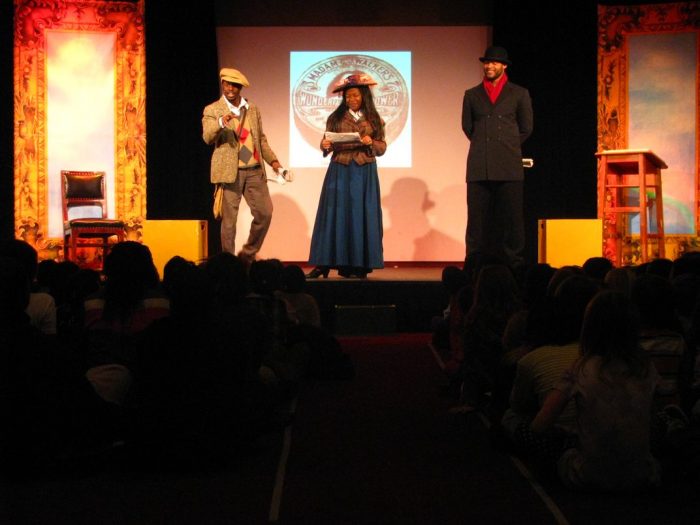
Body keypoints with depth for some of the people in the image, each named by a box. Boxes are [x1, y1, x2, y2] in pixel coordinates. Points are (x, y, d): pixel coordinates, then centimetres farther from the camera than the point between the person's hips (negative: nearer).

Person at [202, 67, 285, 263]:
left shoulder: (253, 109, 13)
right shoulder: (212, 110, 0)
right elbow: (207, 137, -14)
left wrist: (272, 160, 5)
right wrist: (221, 123, -33)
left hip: (255, 171, 4)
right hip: (230, 172, -4)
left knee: (265, 213, 0)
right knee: (229, 220, 0)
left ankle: (248, 254, 18)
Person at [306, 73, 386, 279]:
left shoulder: (374, 119, 6)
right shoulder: (336, 118, 6)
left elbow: (382, 147, 5)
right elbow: (327, 144, 5)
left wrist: (371, 143, -14)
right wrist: (325, 145, -17)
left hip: (365, 173, 0)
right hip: (340, 172, 0)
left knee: (361, 216, 0)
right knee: (335, 215, -2)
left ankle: (359, 265, 3)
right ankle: (324, 263, -2)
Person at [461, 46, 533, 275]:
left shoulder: (519, 94, 9)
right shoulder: (472, 95, 13)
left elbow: (526, 128, 13)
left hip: (509, 168, -1)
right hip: (479, 168, 1)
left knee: (511, 219, -2)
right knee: (478, 221, 0)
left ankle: (513, 267, 2)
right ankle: (474, 268, 2)